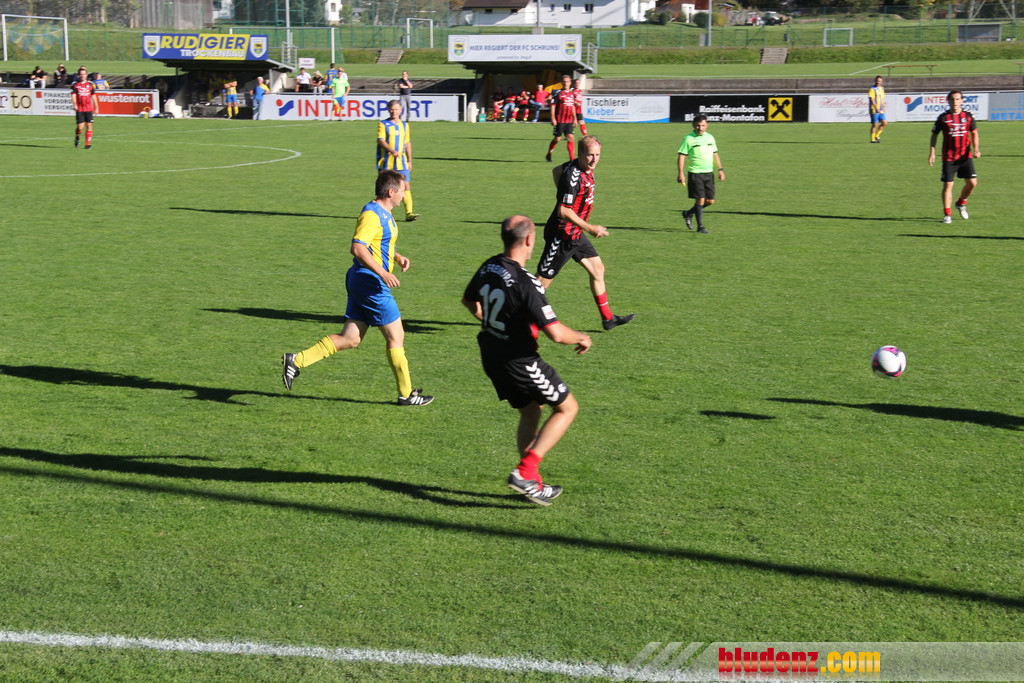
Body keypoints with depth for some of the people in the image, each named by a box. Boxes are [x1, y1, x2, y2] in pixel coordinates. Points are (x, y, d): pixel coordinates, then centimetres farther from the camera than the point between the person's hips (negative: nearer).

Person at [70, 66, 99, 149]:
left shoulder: (90, 84, 8)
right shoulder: (75, 84, 1)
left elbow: (93, 96, 12)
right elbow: (73, 95, -8)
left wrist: (96, 107, 12)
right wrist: (74, 104, -25)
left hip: (89, 108, 2)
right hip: (79, 108, -2)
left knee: (89, 126, -4)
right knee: (80, 127, -6)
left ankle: (88, 144, 1)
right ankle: (77, 138, 24)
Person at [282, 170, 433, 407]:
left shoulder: (383, 214, 17)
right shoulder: (371, 214, -16)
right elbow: (357, 248, -25)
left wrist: (397, 257, 17)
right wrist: (382, 272, -28)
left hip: (362, 283, 10)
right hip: (370, 283, -10)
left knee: (350, 338, 7)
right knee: (396, 337, 0)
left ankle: (297, 360, 4)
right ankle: (406, 394, 9)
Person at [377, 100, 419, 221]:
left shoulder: (404, 125, 14)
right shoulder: (383, 125, -1)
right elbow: (381, 140, -14)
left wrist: (409, 161, 17)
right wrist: (392, 151, -30)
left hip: (401, 161, 3)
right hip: (386, 162, -3)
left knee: (406, 185, -10)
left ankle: (409, 213, -15)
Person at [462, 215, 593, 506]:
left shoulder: (488, 268, -2)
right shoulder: (525, 283, -27)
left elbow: (469, 300, 20)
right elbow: (556, 333, -29)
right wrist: (582, 338, -8)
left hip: (491, 357, 8)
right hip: (519, 361, -8)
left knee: (531, 412, 23)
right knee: (567, 407, 8)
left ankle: (533, 483, 25)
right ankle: (525, 471, -2)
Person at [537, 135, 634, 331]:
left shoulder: (585, 169, 4)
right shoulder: (573, 176, -26)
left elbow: (556, 170, 24)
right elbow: (563, 211, -27)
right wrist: (590, 228, -25)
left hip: (575, 234, 10)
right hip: (561, 235, -10)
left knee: (597, 268, 13)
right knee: (543, 281, -4)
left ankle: (608, 318, 21)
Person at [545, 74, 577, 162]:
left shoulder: (572, 94, 12)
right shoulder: (558, 93, -6)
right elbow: (552, 106, -8)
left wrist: (574, 119, 20)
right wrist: (553, 118, -14)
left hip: (569, 121, 5)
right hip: (560, 121, -5)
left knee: (571, 138, -5)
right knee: (557, 139, 1)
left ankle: (572, 158, -5)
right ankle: (548, 155, 20)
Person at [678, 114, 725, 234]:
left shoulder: (710, 137, 11)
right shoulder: (688, 139, -6)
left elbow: (715, 154, 20)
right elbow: (681, 156, -8)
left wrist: (720, 169, 14)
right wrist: (681, 173, -16)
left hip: (709, 173, 6)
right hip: (695, 173, -6)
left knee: (710, 201, 4)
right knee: (700, 199, -9)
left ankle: (688, 214, 26)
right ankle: (700, 227, 2)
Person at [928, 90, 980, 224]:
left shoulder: (968, 116, 4)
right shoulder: (943, 117, 0)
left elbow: (974, 134, 11)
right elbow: (934, 134, 7)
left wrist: (976, 149, -3)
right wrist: (932, 152, -1)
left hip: (965, 156, 2)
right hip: (949, 157, -2)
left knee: (972, 182, -4)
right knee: (948, 185, -6)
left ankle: (961, 203, 23)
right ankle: (947, 214, 1)